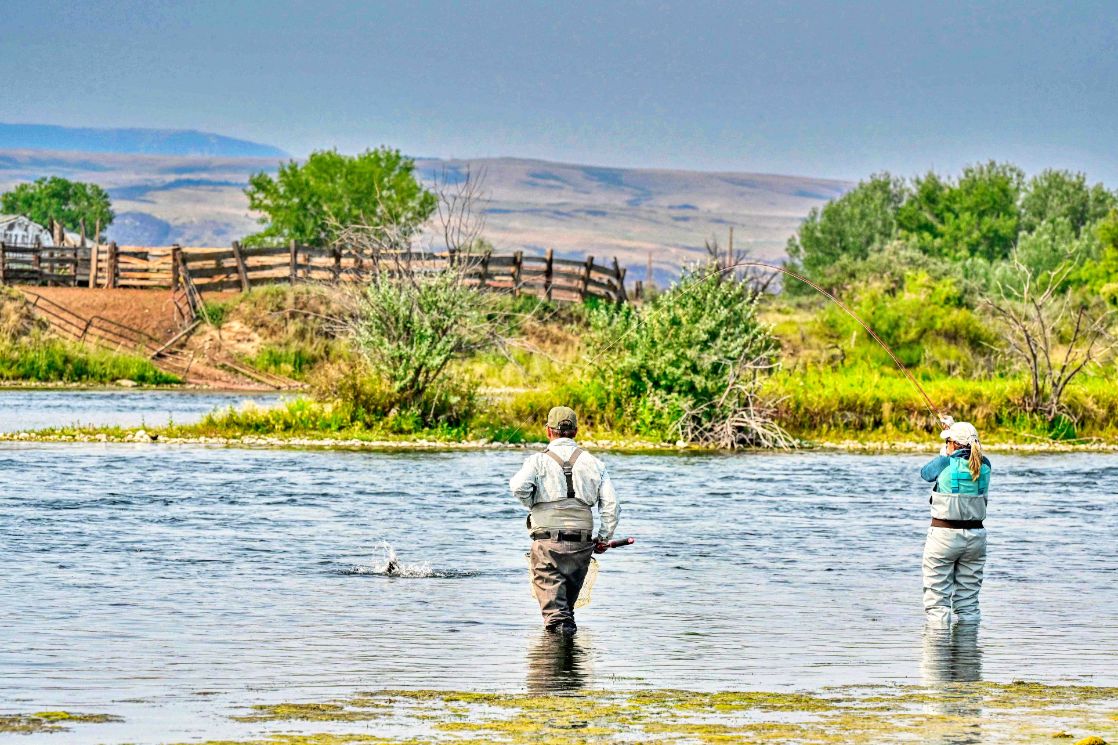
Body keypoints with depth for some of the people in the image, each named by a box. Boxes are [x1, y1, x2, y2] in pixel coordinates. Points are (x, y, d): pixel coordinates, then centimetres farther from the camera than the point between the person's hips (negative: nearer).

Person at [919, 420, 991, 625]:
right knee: (969, 600, 11)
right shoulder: (985, 465, 2)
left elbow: (925, 473, 11)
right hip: (975, 536, 5)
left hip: (944, 534, -5)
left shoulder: (945, 463, -10)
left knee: (937, 600, -1)